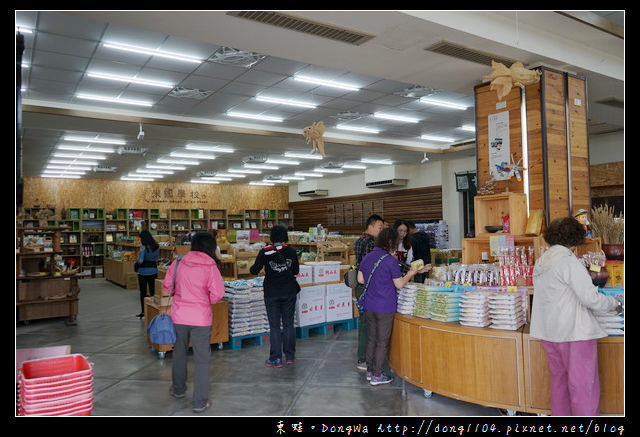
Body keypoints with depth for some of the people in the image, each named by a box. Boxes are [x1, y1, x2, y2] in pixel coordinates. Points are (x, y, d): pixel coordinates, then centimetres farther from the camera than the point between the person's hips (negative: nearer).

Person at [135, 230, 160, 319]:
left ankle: (143, 312, 12)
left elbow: (140, 261, -20)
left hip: (143, 272, -5)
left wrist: (136, 263, -1)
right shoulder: (157, 247, 2)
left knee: (143, 292, 6)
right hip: (154, 271, 5)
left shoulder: (144, 248, -16)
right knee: (153, 291, 11)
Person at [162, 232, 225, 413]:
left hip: (178, 315, 4)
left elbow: (167, 284, 7)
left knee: (179, 353, 24)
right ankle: (199, 402, 12)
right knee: (202, 359, 7)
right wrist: (206, 300, 4)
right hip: (201, 318, -4)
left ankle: (178, 389, 43)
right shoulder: (210, 267, -12)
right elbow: (217, 294, -16)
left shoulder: (178, 263, -3)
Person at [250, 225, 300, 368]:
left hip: (272, 293, -2)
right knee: (289, 324, 12)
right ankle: (290, 356, 20)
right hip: (289, 291, 2)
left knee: (274, 326, 5)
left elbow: (255, 271, -6)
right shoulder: (291, 251, -3)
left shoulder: (265, 252, -10)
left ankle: (276, 359, 9)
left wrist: (251, 268, 15)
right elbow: (296, 271, 6)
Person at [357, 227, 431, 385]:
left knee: (371, 338, 18)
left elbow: (360, 279, 8)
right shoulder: (390, 260, -16)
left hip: (369, 306, 6)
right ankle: (377, 376, 14)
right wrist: (412, 273, 2)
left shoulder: (367, 258, 3)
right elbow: (399, 284, -11)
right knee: (382, 342, 6)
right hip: (385, 307, -6)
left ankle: (370, 371, 27)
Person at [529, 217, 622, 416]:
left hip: (549, 332, 8)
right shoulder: (569, 261, -16)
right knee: (584, 385, 1)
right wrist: (614, 303, -1)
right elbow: (591, 299, -19)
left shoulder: (540, 262, 10)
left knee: (559, 379, 18)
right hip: (574, 332, -8)